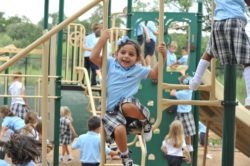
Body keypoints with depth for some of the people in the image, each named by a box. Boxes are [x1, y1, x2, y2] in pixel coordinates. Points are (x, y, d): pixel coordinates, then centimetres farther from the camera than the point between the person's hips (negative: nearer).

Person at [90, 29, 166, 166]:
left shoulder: (139, 70, 10)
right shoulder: (110, 64, 8)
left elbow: (156, 74, 9)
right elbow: (94, 57, -4)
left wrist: (163, 55, -3)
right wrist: (103, 40, -8)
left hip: (128, 103, -1)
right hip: (111, 111, 1)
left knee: (127, 106, -41)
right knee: (119, 130, -30)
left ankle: (145, 122, -6)